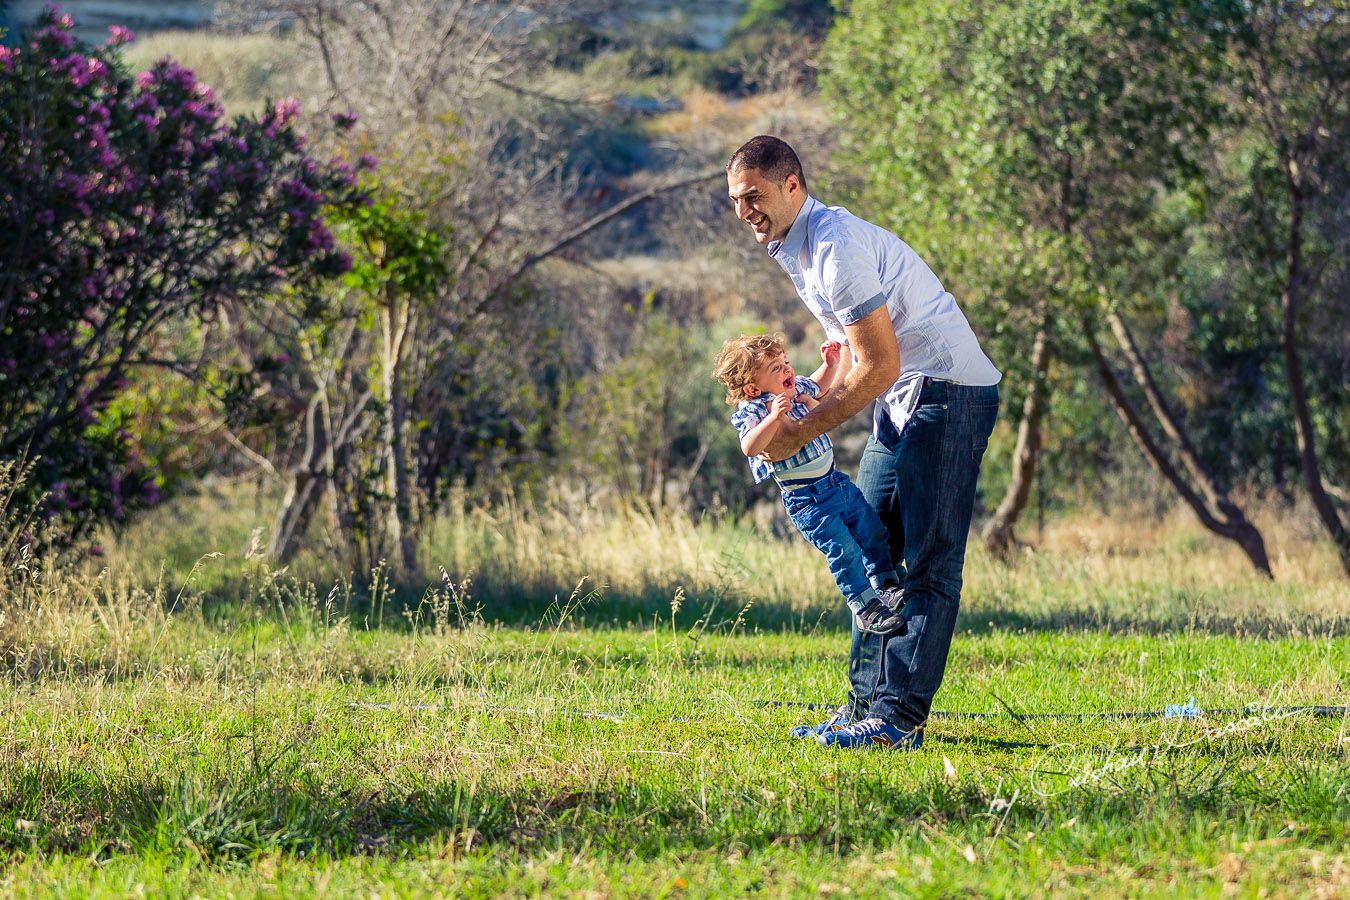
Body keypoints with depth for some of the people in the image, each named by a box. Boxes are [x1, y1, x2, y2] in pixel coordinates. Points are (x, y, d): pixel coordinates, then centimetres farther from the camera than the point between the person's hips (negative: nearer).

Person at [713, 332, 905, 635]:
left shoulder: (797, 388, 5)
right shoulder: (752, 411, -20)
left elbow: (818, 388, 30)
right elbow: (749, 448, -39)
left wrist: (830, 363, 13)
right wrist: (774, 417, -48)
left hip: (836, 482, 8)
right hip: (807, 499, -8)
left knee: (874, 532, 14)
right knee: (843, 548, -14)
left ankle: (887, 586, 32)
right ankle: (865, 609, -5)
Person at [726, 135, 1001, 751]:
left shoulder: (837, 247, -21)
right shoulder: (794, 248, 11)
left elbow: (880, 366, -21)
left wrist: (801, 432, -15)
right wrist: (802, 405, 10)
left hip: (948, 393, -11)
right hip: (899, 399, 11)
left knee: (927, 561, -11)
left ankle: (900, 719, -14)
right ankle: (866, 705, 13)